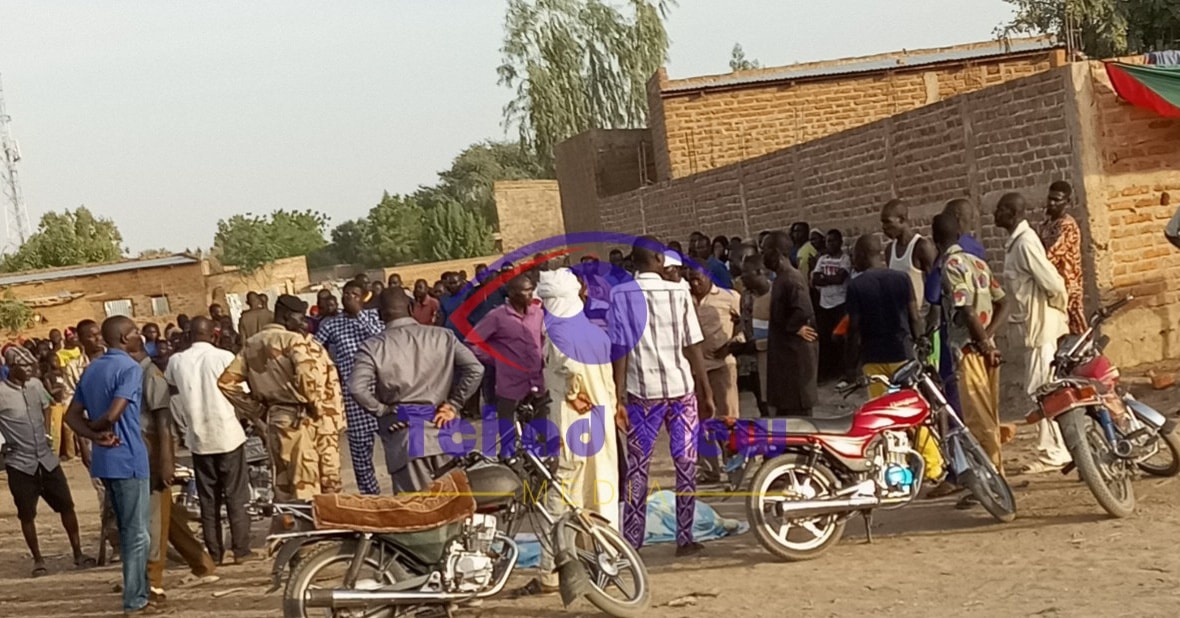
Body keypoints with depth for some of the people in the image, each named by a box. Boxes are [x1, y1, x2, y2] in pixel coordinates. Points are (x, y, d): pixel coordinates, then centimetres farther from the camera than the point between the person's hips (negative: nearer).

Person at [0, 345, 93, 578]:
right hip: (20, 463, -5)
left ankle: (78, 553, 17)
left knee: (66, 506, 6)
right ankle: (38, 560, 17)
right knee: (27, 514, 4)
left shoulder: (36, 385, 3)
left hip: (46, 458, 5)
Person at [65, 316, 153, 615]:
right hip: (128, 459, -8)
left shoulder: (92, 369, 12)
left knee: (128, 530, 18)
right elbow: (113, 414, -24)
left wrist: (97, 436, -5)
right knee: (137, 533, -1)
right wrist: (97, 429, -4)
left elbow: (72, 415, 9)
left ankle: (138, 591, 25)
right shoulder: (130, 368, -14)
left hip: (105, 459, 8)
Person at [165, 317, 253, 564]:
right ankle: (241, 550, 3)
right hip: (228, 434, -3)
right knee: (236, 496, 5)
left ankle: (214, 553, 10)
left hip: (198, 438, 3)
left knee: (208, 499, 9)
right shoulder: (224, 358, -10)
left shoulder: (177, 361, 0)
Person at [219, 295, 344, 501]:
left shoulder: (252, 344, 9)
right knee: (304, 482, -3)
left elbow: (226, 381, 9)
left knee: (282, 482, 14)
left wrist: (256, 408, 12)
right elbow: (308, 376, -27)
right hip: (297, 418, -7)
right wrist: (317, 406, -9)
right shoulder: (294, 341, -12)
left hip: (272, 418, 7)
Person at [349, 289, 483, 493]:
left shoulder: (373, 347, -4)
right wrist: (453, 404, 5)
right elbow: (475, 368, -3)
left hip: (402, 434, -3)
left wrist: (382, 410, -2)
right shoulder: (442, 336, 4)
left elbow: (357, 388, -17)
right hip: (439, 428, 3)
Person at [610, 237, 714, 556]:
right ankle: (684, 538, 8)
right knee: (685, 464, 7)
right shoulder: (678, 293, 0)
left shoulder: (621, 295, -2)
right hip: (681, 389, 0)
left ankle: (630, 541, 4)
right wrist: (707, 394, 5)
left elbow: (620, 349, -6)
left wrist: (619, 398, -5)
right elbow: (694, 348, -1)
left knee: (637, 467, 6)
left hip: (642, 393, 0)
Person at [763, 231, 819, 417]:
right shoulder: (782, 277, 12)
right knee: (784, 406, 16)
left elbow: (803, 312, -30)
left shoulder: (791, 278, -19)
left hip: (796, 352, -10)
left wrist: (792, 329, -15)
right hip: (785, 350, 10)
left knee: (798, 408, -5)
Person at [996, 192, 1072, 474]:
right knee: (1042, 390, 13)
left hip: (1041, 326, -10)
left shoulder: (1025, 242, -18)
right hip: (1033, 325, 10)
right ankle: (1054, 450, 19)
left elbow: (1052, 282, -22)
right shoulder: (1015, 242, 13)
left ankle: (1053, 453, -3)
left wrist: (1059, 305, -5)